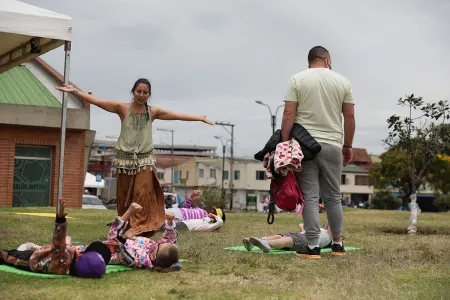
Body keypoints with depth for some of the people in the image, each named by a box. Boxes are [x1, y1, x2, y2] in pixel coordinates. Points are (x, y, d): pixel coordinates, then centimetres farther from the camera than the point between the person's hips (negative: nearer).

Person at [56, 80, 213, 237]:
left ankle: (141, 231, -11)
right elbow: (96, 101, -6)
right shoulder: (122, 108, -1)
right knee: (124, 198, 4)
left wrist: (199, 118, 6)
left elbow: (178, 115, 7)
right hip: (125, 160, 0)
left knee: (142, 195, -12)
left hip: (145, 161, 0)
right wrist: (75, 91, -14)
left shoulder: (153, 111, 5)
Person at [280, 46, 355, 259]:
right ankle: (337, 244, 22)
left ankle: (313, 247, -2)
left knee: (310, 197, -1)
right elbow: (349, 116, 6)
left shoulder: (297, 80, 2)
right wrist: (348, 146, 14)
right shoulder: (342, 81, 7)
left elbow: (289, 114, -6)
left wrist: (284, 144, -4)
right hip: (332, 145, 2)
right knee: (333, 196, 13)